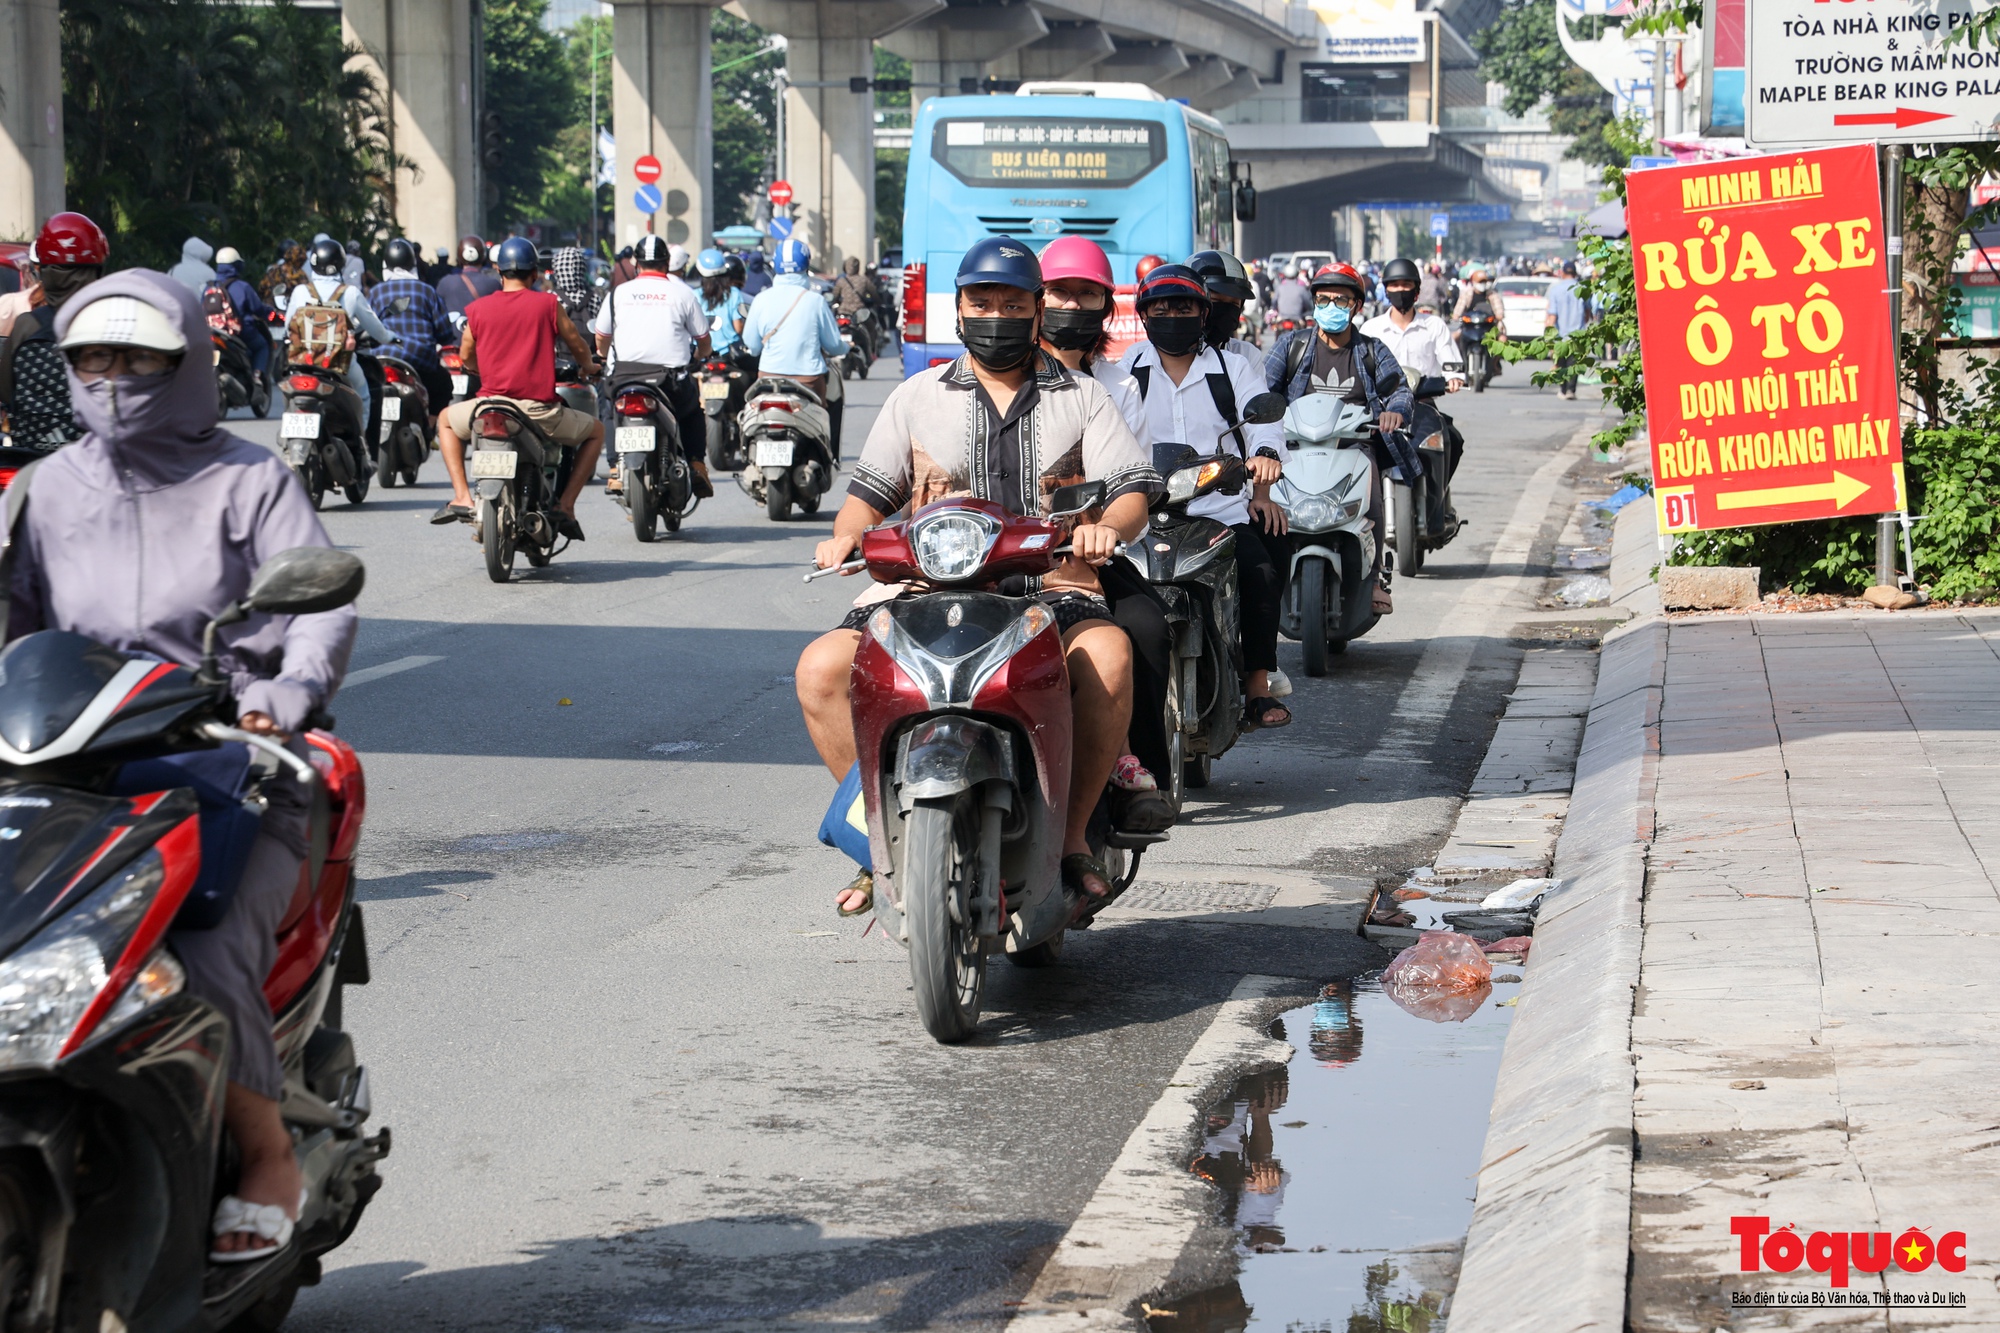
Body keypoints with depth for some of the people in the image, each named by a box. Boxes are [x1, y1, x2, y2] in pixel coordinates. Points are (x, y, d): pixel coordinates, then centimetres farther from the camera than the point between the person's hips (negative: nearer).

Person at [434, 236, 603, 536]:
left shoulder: (478, 309, 5)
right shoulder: (547, 304, 1)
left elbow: (466, 358, 18)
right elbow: (578, 346, 11)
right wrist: (588, 366, 34)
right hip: (540, 412, -1)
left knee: (446, 420, 32)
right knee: (596, 431, 24)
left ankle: (462, 497, 16)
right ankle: (565, 504, 10)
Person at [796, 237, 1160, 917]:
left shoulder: (1081, 396, 16)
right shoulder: (917, 397, 21)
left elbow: (1132, 487, 5)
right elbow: (872, 488, 19)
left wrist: (1107, 526, -19)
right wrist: (848, 534, -5)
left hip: (1052, 587, -2)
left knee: (1108, 656, -37)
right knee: (822, 667, -22)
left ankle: (1072, 835, -22)